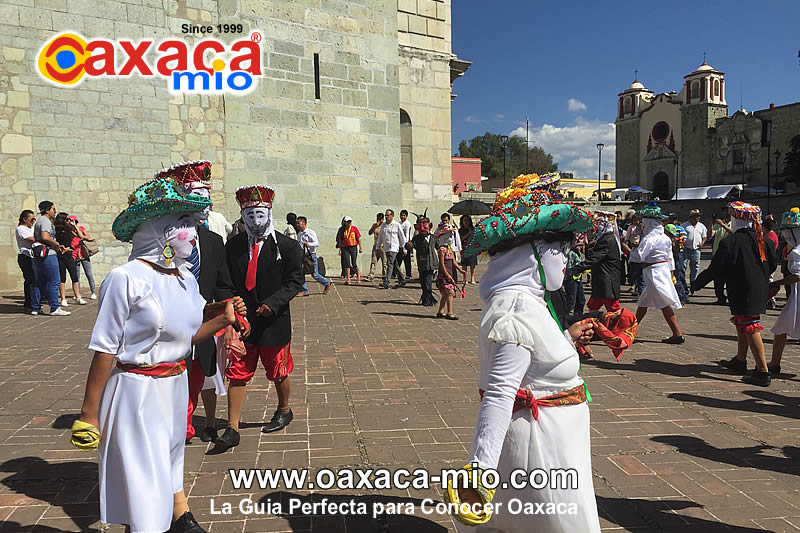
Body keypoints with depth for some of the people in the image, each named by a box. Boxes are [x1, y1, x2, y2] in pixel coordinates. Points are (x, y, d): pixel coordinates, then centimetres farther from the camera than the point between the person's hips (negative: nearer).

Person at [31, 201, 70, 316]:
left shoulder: (39, 221, 23)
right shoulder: (45, 221, -9)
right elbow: (45, 237, -23)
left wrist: (58, 246, 14)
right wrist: (57, 245, -10)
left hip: (38, 256, 10)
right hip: (48, 255, -10)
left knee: (40, 282, 13)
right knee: (54, 281, -8)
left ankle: (35, 308, 16)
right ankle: (55, 308, -9)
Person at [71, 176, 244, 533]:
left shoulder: (185, 279, 4)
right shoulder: (126, 279, -17)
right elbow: (105, 350, -14)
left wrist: (223, 319, -4)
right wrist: (89, 414, -11)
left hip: (176, 384, 7)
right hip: (137, 391, -7)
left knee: (169, 463, 23)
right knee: (142, 481, 5)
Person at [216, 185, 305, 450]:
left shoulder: (287, 246, -6)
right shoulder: (233, 245, 4)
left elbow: (294, 281, -8)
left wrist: (273, 303, -20)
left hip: (274, 322, -2)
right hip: (241, 321, 2)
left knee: (279, 373, 15)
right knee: (237, 375, 2)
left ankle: (284, 411, 40)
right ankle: (232, 430, 10)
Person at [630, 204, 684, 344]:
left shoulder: (649, 238, -17)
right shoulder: (665, 237, 11)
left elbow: (638, 257, -22)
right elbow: (670, 257, 15)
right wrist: (671, 273, 20)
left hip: (654, 273, -9)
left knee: (665, 304, -7)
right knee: (643, 302, 19)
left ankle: (678, 335, -7)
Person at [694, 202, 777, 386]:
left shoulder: (730, 242, -16)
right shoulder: (760, 240, 5)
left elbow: (715, 269, -12)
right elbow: (771, 264, 15)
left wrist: (697, 283, 2)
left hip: (742, 293, -8)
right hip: (760, 292, 8)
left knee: (750, 329, -5)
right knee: (741, 325, 22)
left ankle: (763, 372, -5)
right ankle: (740, 361, 37)